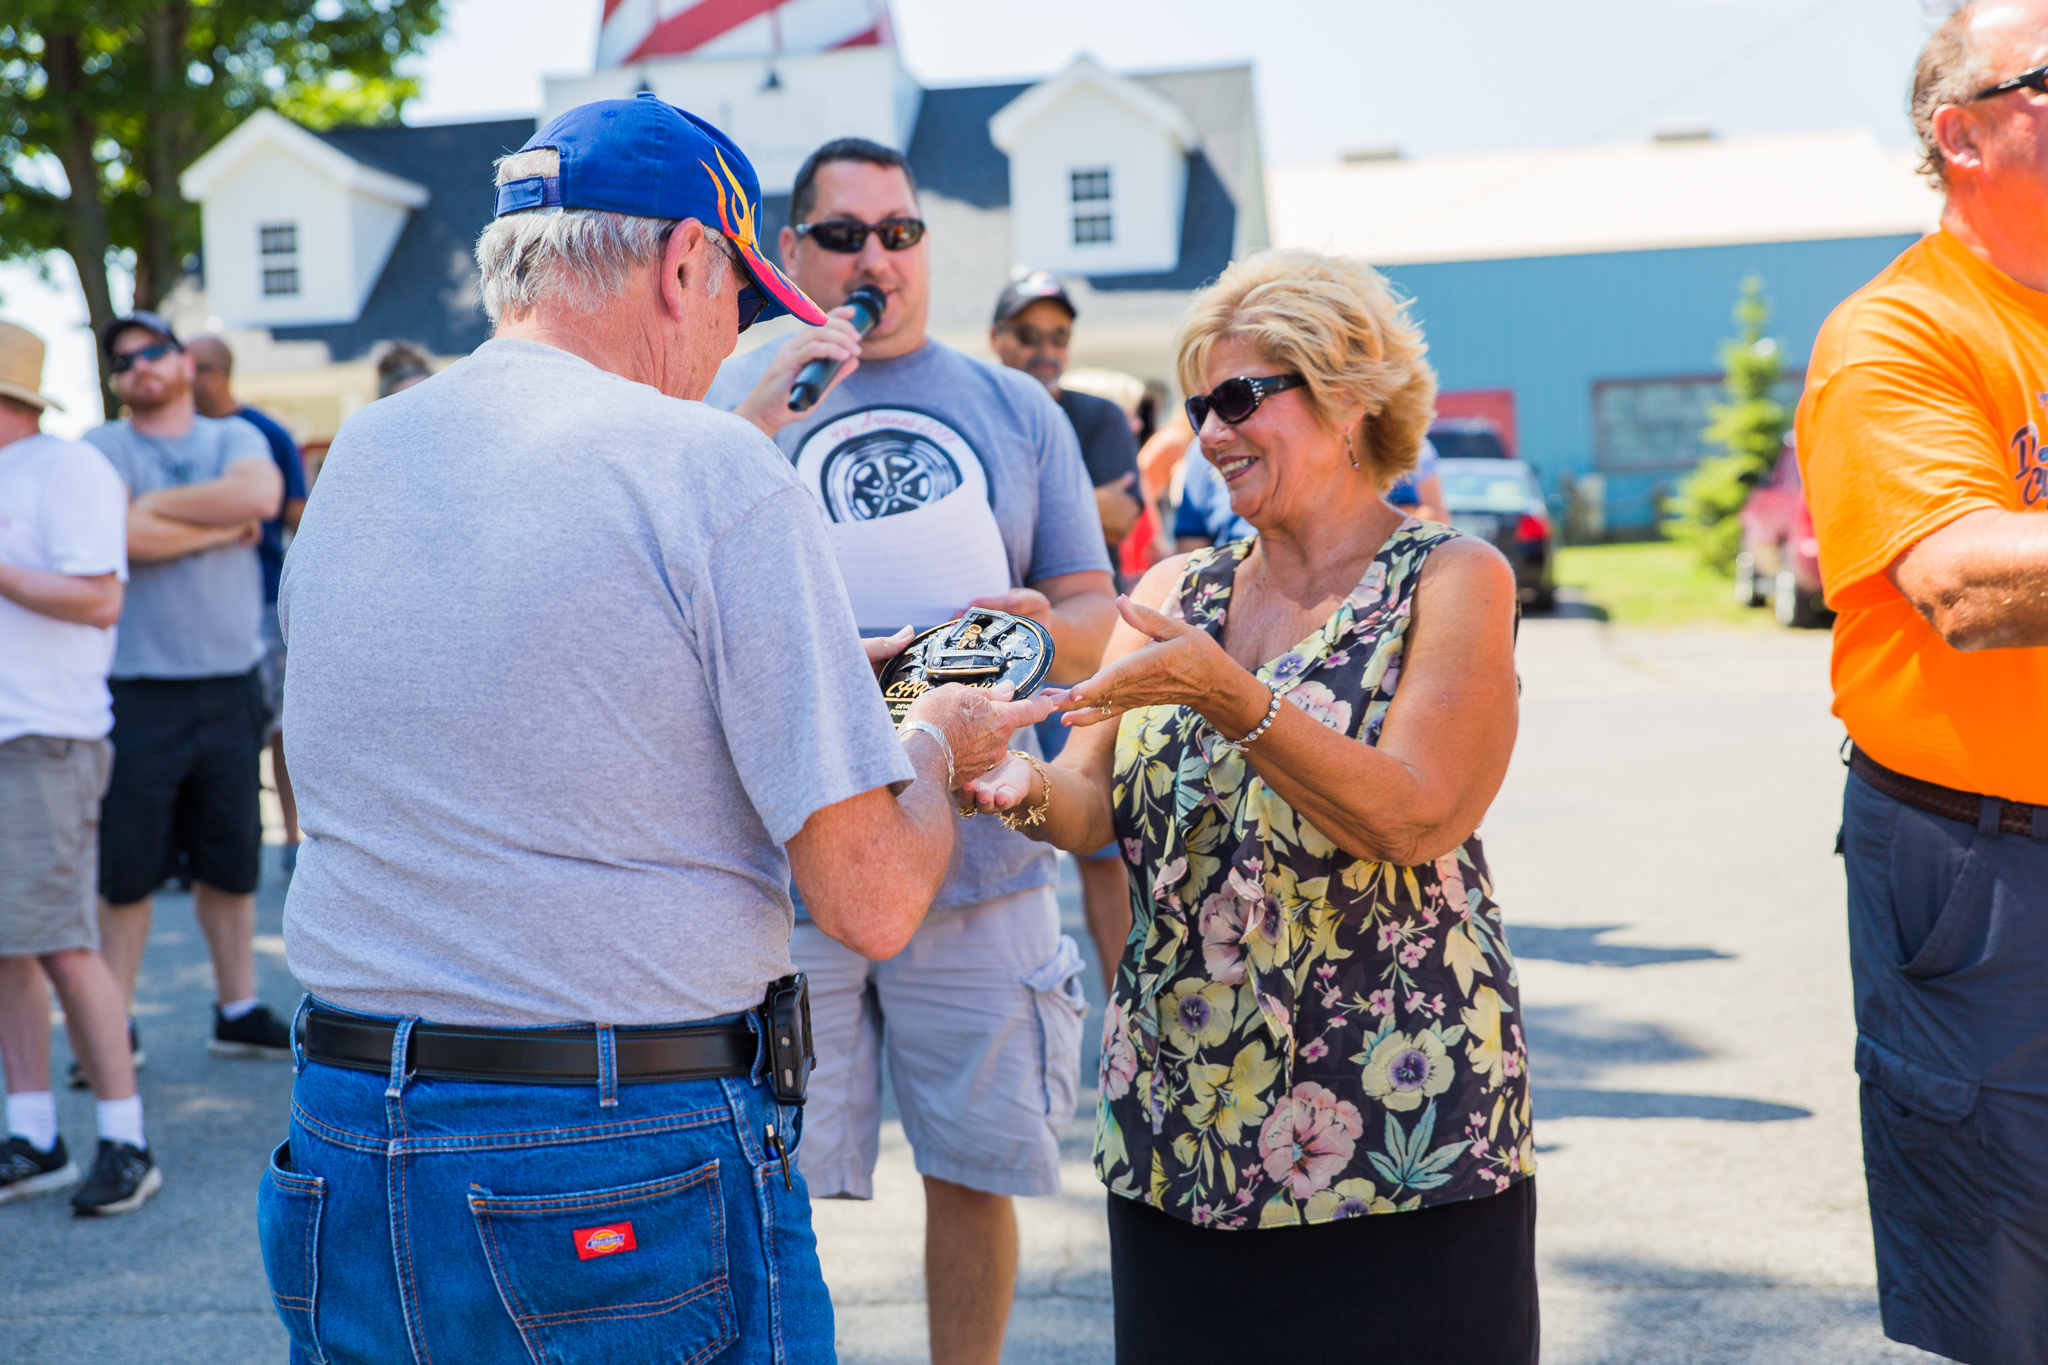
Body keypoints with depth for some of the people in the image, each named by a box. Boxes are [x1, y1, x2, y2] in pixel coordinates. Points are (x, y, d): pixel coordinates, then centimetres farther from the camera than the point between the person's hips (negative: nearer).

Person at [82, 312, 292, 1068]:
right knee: (126, 870, -1)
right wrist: (225, 522, -4)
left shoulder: (235, 437, 12)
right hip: (138, 692, -3)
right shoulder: (101, 448, 3)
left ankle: (239, 1009, 22)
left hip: (230, 687, 3)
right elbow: (124, 537, -15)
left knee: (232, 862, 10)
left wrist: (157, 505, -8)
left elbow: (263, 493, -12)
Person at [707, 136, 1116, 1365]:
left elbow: (1095, 613, 14)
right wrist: (751, 430, -19)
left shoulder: (1015, 409, 12)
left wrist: (1047, 628, -10)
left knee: (977, 1166, 9)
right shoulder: (735, 398, 5)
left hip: (981, 857, 2)